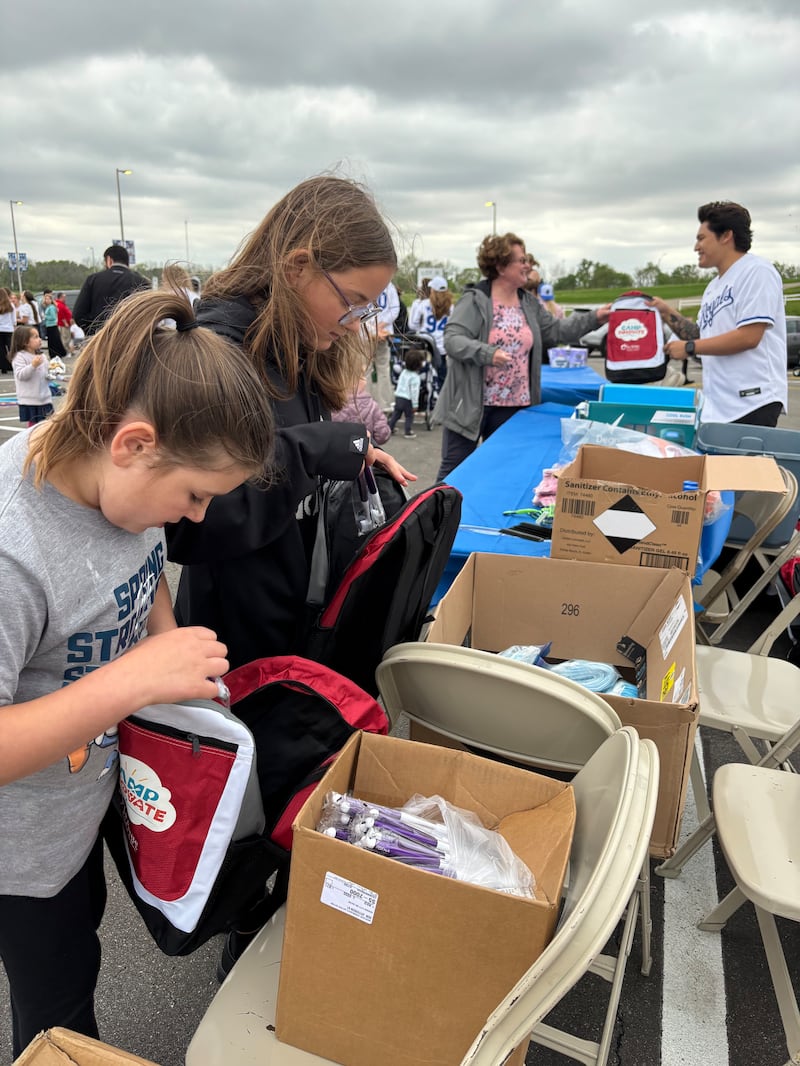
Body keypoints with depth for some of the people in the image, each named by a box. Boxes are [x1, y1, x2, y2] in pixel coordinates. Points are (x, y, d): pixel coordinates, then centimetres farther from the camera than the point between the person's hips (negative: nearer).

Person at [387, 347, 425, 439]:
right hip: (407, 400, -7)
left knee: (396, 414, 18)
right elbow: (414, 391, -18)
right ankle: (408, 432, 9)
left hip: (398, 397, 7)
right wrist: (415, 404, -13)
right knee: (409, 416, 7)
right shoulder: (415, 377, -18)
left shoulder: (403, 372, 5)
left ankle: (390, 428, 22)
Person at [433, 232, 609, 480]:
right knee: (454, 469, 3)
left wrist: (594, 318, 9)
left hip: (513, 407, 6)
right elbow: (452, 340, -20)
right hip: (471, 405, -6)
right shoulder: (474, 301, -11)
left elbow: (555, 330, 17)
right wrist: (488, 354, -34)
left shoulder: (529, 303, 10)